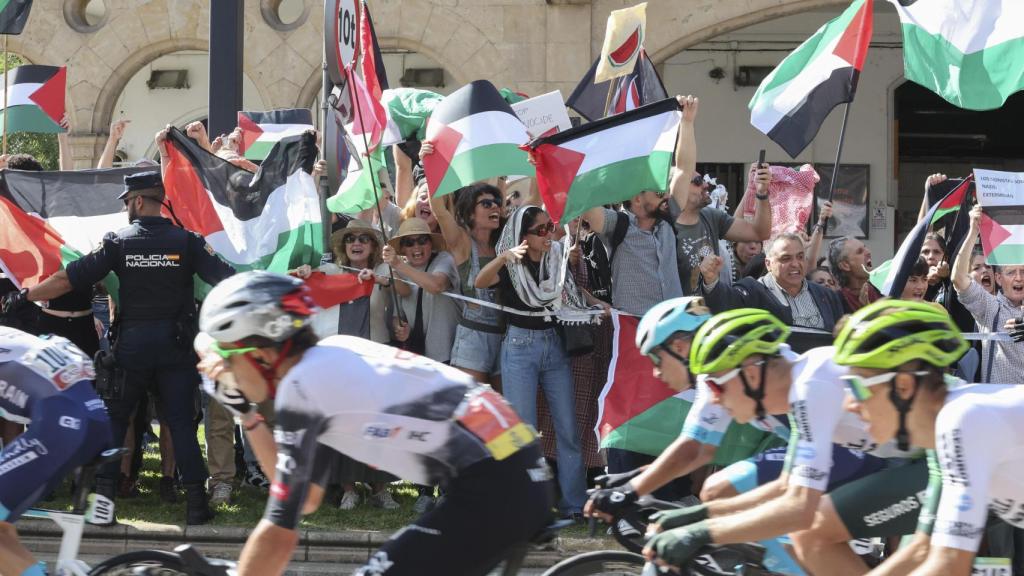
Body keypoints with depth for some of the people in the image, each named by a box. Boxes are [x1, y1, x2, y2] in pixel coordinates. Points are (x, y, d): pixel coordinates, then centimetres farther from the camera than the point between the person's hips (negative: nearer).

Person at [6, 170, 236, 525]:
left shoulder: (119, 242, -4)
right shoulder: (186, 241, -3)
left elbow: (69, 279, -6)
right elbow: (226, 279, -9)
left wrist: (25, 296, 2)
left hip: (132, 341, 0)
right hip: (176, 344, 1)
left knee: (114, 416, 14)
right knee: (181, 422, 4)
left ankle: (104, 495, 10)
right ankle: (196, 501, -1)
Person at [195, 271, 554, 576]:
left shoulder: (301, 386, -9)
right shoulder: (332, 355, 16)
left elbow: (279, 535, -7)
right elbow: (307, 496, 23)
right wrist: (246, 413, 20)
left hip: (493, 491, -9)